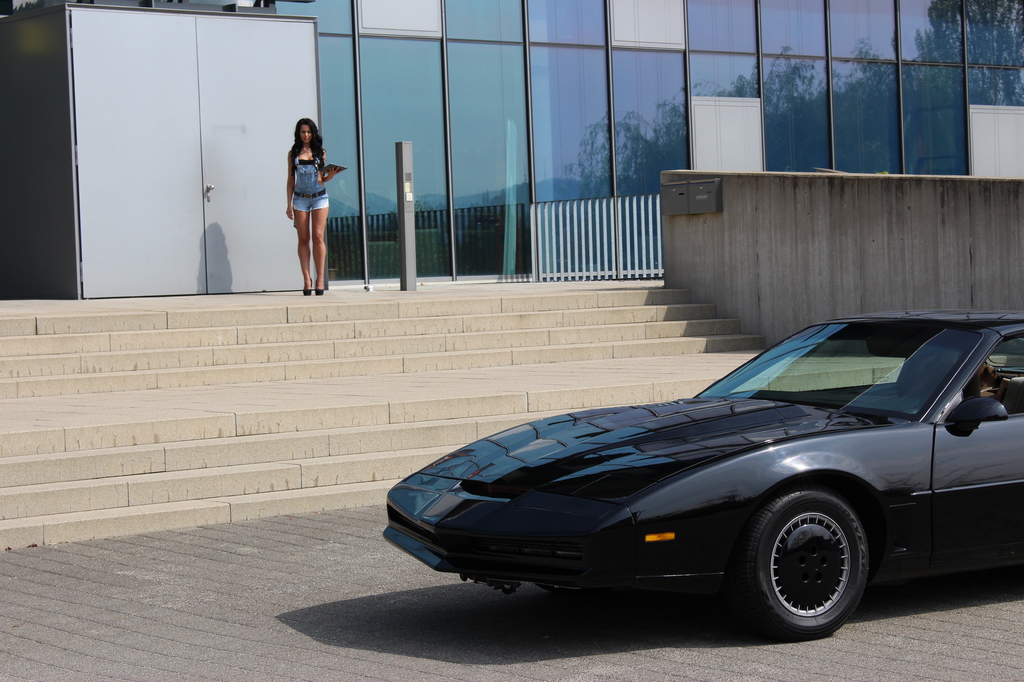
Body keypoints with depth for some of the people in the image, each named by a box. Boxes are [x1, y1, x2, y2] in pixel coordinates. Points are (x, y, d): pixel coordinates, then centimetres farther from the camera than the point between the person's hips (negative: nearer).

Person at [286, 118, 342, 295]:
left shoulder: (320, 152, 10)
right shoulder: (293, 153, 10)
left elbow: (323, 178, 11)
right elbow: (290, 179, 10)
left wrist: (331, 174, -12)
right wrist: (289, 204, 5)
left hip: (319, 197, -1)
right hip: (300, 198, 1)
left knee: (318, 236, -10)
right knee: (303, 239, -2)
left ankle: (320, 279, -8)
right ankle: (306, 279, 0)